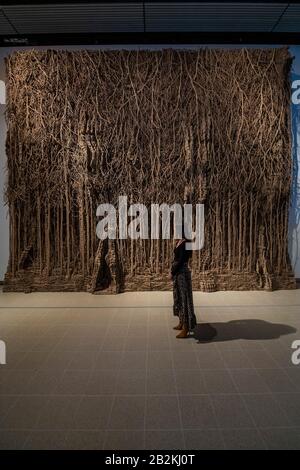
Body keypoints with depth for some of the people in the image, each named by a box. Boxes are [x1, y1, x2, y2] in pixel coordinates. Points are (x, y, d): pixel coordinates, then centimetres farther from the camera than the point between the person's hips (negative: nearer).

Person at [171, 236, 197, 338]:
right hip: (178, 273, 10)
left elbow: (180, 260, -20)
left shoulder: (184, 243, -18)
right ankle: (181, 323, 33)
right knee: (179, 298, 19)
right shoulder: (180, 242, 9)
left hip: (182, 274, -10)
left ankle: (185, 330, 4)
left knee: (183, 299, -4)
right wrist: (173, 271, 6)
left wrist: (172, 272, -10)